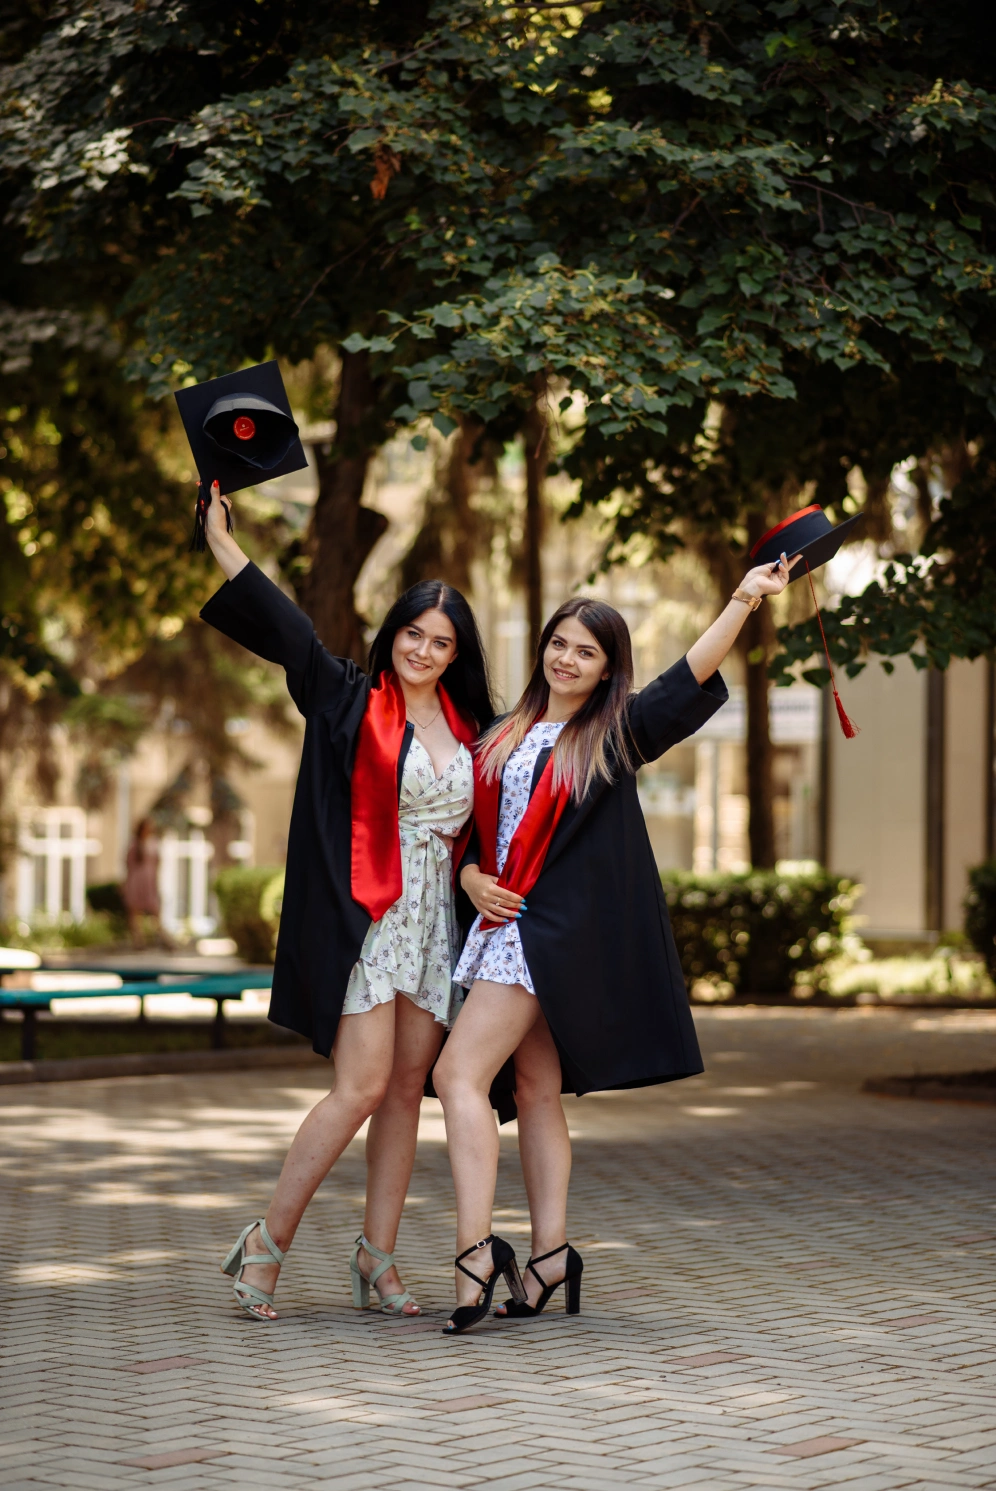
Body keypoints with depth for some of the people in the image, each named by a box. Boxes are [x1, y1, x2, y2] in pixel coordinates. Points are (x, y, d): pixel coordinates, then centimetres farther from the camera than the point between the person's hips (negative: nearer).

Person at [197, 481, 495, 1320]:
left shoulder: (468, 730, 13)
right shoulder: (351, 703, -1)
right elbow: (286, 629, -9)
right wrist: (221, 541, -16)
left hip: (433, 921, 6)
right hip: (365, 919, -6)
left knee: (407, 1090, 5)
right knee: (362, 1086, -13)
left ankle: (377, 1257, 11)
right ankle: (267, 1242, -2)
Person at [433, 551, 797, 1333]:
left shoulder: (616, 732, 0)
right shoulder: (506, 736, 14)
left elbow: (691, 679, -12)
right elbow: (467, 825, 18)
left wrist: (744, 600, -21)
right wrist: (473, 878, -2)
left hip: (557, 931, -6)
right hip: (506, 919, 6)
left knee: (459, 1073, -15)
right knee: (536, 1090, 7)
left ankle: (476, 1251, -17)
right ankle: (551, 1256, 11)